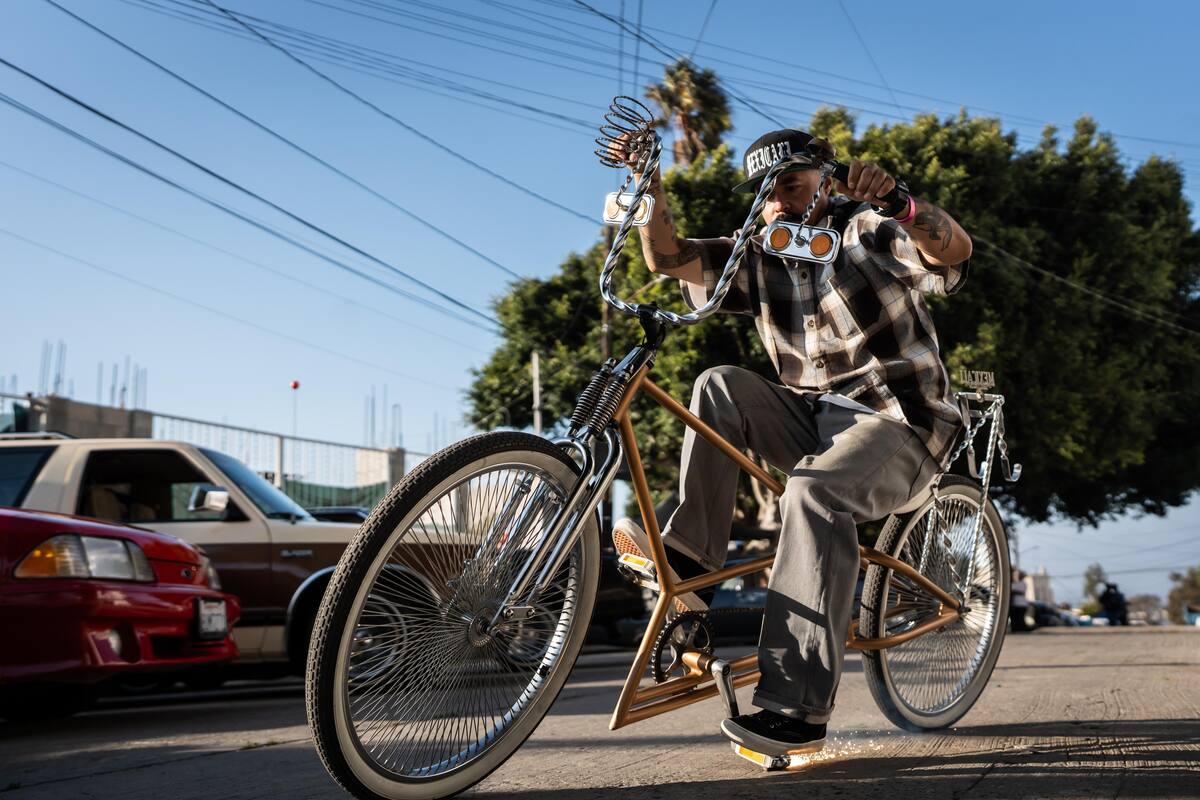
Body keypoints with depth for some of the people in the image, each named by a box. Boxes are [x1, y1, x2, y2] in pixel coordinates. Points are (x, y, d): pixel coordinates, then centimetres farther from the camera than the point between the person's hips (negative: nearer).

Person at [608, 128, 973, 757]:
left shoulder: (865, 234, -6)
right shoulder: (757, 262, 10)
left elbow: (954, 250, -24)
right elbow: (669, 258, -1)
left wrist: (899, 205, -43)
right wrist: (650, 185, -15)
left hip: (897, 424, -6)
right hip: (814, 420, 6)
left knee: (813, 493, -35)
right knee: (720, 387, -15)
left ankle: (798, 711, -40)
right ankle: (689, 552, -18)